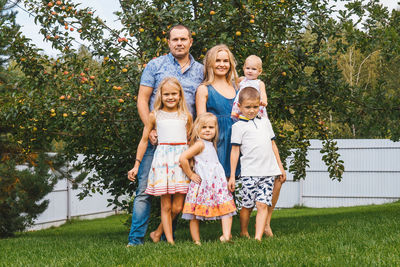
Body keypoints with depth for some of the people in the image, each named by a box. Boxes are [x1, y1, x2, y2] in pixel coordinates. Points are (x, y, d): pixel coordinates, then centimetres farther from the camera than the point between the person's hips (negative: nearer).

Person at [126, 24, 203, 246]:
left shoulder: (199, 70, 13)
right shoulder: (155, 65, 6)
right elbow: (142, 99, 3)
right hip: (157, 136, -2)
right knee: (145, 188, -6)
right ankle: (135, 239, -3)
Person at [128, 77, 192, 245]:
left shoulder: (186, 116, 10)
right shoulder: (155, 116, 6)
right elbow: (144, 140, 11)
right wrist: (136, 165, 8)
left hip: (182, 160, 2)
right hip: (162, 158, -2)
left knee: (177, 207, -1)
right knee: (166, 206, -1)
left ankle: (158, 232, 20)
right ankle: (169, 240, 6)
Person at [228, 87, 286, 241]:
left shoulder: (265, 122, 16)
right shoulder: (238, 126, 3)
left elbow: (273, 144, 22)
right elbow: (235, 150, 0)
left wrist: (280, 166, 19)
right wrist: (232, 176, -3)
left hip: (268, 171, 3)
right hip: (249, 172, -3)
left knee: (263, 205, -6)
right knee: (247, 205, 3)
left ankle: (258, 237, -11)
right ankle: (244, 233, 22)